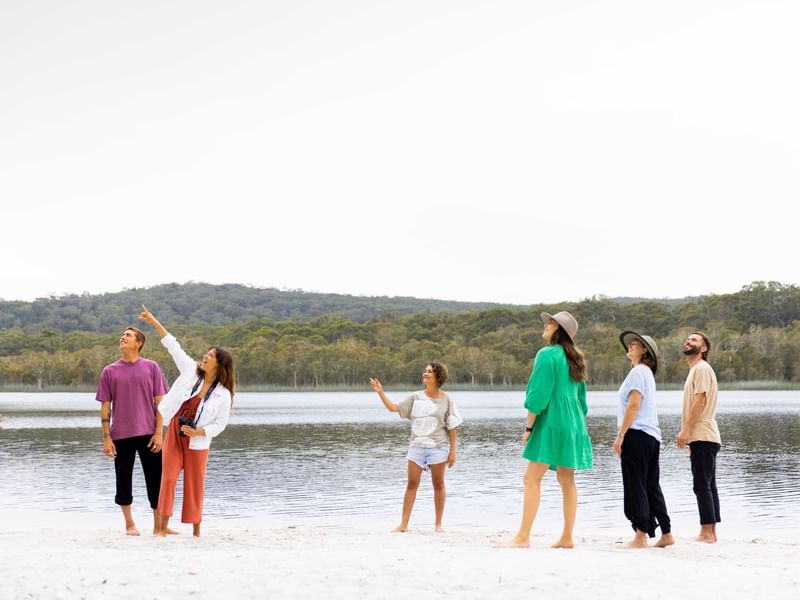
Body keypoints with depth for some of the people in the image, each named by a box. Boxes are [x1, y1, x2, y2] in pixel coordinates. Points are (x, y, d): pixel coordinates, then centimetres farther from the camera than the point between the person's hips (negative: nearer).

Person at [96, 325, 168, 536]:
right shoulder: (110, 371, 4)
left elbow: (159, 402, 1)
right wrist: (106, 438, -1)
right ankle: (130, 525, 21)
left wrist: (158, 433, -6)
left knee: (156, 480, 1)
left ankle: (158, 526, 9)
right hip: (121, 436, 1)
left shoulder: (151, 368, 2)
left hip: (148, 435, -1)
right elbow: (105, 407, 5)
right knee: (124, 481, 7)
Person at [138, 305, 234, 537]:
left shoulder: (223, 394, -9)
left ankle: (196, 529, 14)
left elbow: (219, 424, -5)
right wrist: (153, 321, 0)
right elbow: (173, 346, 0)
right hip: (174, 434, 2)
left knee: (195, 484, 3)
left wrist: (199, 432, -21)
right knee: (168, 479, -4)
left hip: (197, 441, -2)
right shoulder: (191, 371, -2)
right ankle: (162, 526, -3)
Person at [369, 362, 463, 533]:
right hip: (417, 446, 3)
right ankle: (404, 524, 3)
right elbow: (394, 408, 4)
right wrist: (380, 392, -7)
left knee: (438, 485, 5)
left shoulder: (446, 400, -2)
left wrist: (452, 451, -5)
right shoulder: (416, 397, 6)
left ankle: (438, 524, 13)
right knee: (412, 484, 1)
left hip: (438, 447, -3)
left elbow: (452, 427, -2)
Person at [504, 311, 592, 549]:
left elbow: (538, 394, -14)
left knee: (532, 479, -8)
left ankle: (523, 537, -11)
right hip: (573, 423, 9)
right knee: (566, 480, 8)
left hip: (551, 422, -8)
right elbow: (581, 397, 18)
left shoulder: (547, 355, -10)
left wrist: (529, 427, -9)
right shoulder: (573, 358, 14)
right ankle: (567, 538, 7)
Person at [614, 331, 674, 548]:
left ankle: (640, 536, -7)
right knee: (651, 487, 13)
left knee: (636, 487, -6)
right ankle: (666, 534, 15)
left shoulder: (638, 371, -8)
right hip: (652, 435, 9)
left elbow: (633, 405, -16)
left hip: (637, 434, -9)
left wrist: (620, 435, -16)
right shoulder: (647, 373, 21)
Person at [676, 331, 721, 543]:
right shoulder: (695, 370, 22)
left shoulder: (701, 368, -9)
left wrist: (686, 429, -19)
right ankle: (710, 533, 12)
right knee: (707, 486, 9)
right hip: (702, 438, 10)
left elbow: (700, 401, -18)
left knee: (702, 485, -11)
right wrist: (688, 434, 20)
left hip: (703, 437, -10)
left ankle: (706, 533, -12)